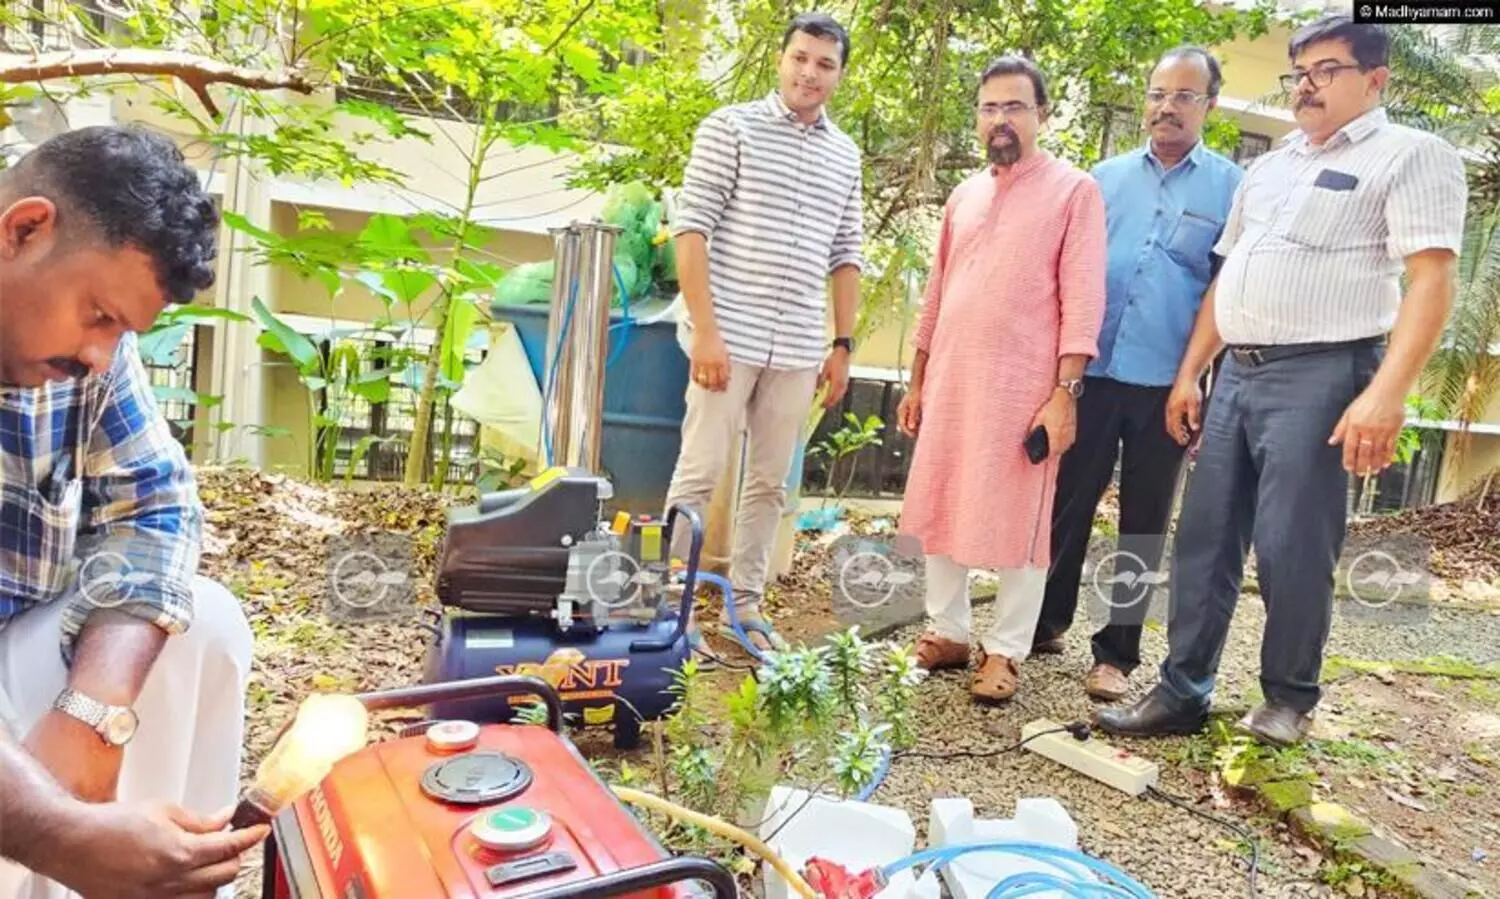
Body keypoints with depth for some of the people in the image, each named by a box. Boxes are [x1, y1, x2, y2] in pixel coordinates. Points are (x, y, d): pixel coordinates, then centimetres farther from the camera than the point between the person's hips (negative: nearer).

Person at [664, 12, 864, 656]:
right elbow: (691, 228, -8)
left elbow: (845, 256, 15)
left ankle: (746, 603, 22)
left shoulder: (845, 155, 13)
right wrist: (704, 330, -15)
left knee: (770, 481, 10)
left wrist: (842, 344, 9)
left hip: (798, 349, 5)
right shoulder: (730, 127, -1)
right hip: (729, 337, -5)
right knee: (699, 474, -1)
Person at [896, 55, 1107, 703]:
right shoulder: (964, 196, 15)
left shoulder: (1074, 191, -2)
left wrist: (1066, 390, -15)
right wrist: (917, 381, 15)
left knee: (1015, 522, 2)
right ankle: (948, 631, 24)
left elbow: (1082, 299, -8)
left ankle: (1005, 651, 15)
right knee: (938, 512, 10)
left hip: (1023, 388, -6)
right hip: (949, 382, 6)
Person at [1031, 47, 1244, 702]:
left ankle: (1116, 652, 18)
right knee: (1067, 506, 7)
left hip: (1169, 383, -1)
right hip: (1092, 370, 2)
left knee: (1144, 521, 8)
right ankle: (1045, 624, 24)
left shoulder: (1231, 187, 3)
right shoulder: (1105, 176, 9)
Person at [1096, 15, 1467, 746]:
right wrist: (1188, 373, 14)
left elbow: (1430, 280, -12)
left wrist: (1386, 393, -23)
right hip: (1237, 373, 7)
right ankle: (1181, 692, 13)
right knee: (1204, 539, 5)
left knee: (1291, 549, -4)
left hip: (1321, 374, -6)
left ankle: (1289, 701, 15)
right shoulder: (1267, 168, 20)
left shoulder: (1412, 156, -1)